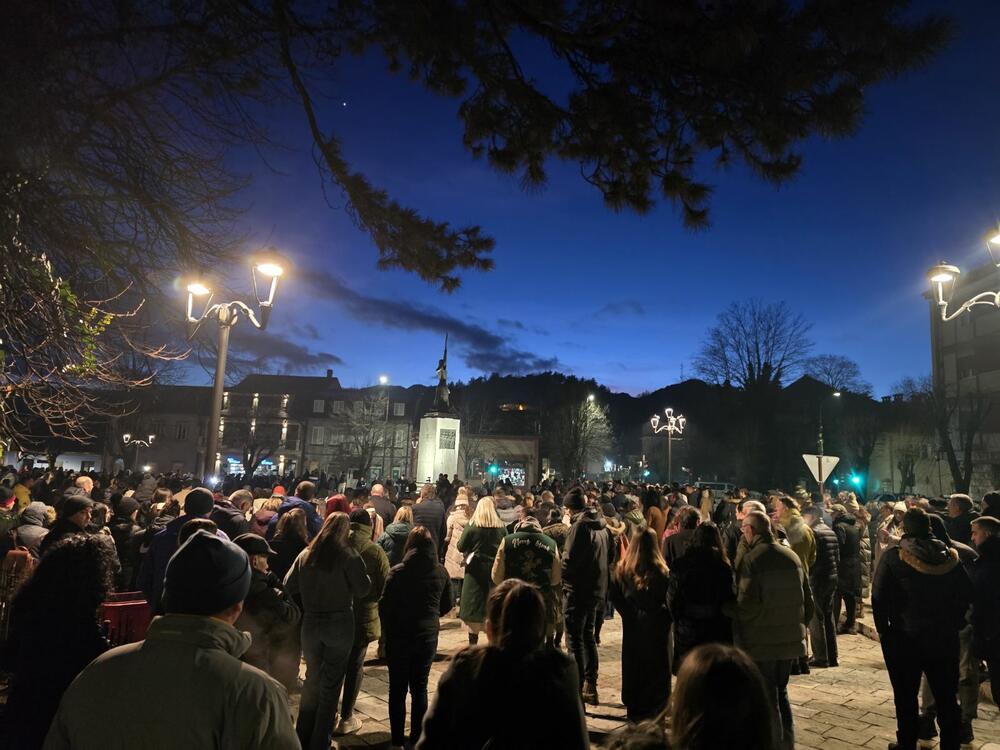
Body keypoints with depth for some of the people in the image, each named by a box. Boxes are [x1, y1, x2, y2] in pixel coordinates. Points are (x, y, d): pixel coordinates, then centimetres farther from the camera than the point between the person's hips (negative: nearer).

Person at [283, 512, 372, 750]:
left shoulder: (305, 554, 0)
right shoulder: (348, 555, -14)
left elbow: (289, 585, 3)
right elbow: (363, 589, -14)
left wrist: (306, 607, 13)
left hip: (310, 623, 4)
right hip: (339, 624, -4)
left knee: (312, 679, 20)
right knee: (331, 685, 8)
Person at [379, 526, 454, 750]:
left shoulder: (397, 572, -16)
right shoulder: (441, 572, -6)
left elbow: (384, 606, -10)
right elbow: (447, 605, 6)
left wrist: (388, 631, 6)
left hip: (399, 636, -2)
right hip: (428, 636, 3)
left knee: (398, 689, 11)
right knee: (420, 687, 15)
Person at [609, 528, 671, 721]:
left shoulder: (622, 570, -8)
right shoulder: (660, 571, -20)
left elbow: (615, 598, -4)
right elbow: (669, 600, -16)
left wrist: (629, 614, 6)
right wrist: (666, 617, 0)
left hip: (632, 625, 4)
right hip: (656, 625, -4)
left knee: (632, 664, 17)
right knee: (655, 667, 11)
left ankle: (634, 709, 28)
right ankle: (653, 710, 18)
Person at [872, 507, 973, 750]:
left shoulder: (893, 556, -14)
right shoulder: (948, 555, -3)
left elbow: (878, 596, -16)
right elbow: (967, 593, 1)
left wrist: (883, 628, -4)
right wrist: (954, 624, 11)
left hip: (904, 637, -3)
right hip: (945, 637, 3)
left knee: (906, 696, 13)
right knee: (947, 697, 15)